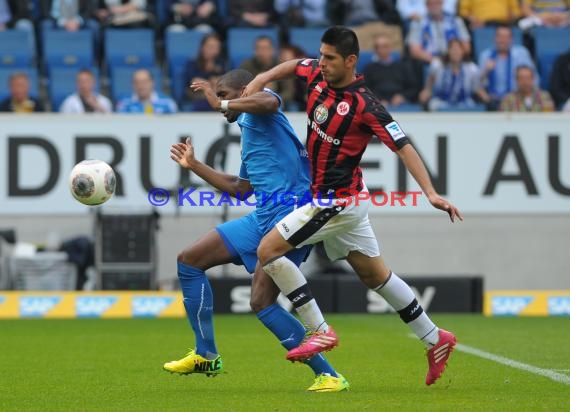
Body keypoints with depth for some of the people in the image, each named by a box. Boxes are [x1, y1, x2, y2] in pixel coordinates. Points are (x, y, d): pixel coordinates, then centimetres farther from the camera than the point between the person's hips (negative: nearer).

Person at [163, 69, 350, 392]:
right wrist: (194, 166, 40)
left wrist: (221, 104, -17)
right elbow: (240, 189, 34)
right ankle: (206, 356, 16)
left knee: (262, 303, -18)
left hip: (290, 215, -10)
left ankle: (329, 375, -12)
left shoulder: (260, 105, -1)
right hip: (262, 219, 10)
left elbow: (268, 101, -28)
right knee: (189, 261, 12)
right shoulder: (249, 135, 26)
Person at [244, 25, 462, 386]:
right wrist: (262, 79, 7)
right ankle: (435, 339, 24)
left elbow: (403, 146, -23)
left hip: (338, 200, -8)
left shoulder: (364, 104, -21)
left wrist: (431, 193, -32)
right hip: (338, 200, 8)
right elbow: (295, 65, 24)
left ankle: (320, 330, -8)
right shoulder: (318, 74, 0)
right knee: (375, 275, 16)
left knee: (269, 250, -11)